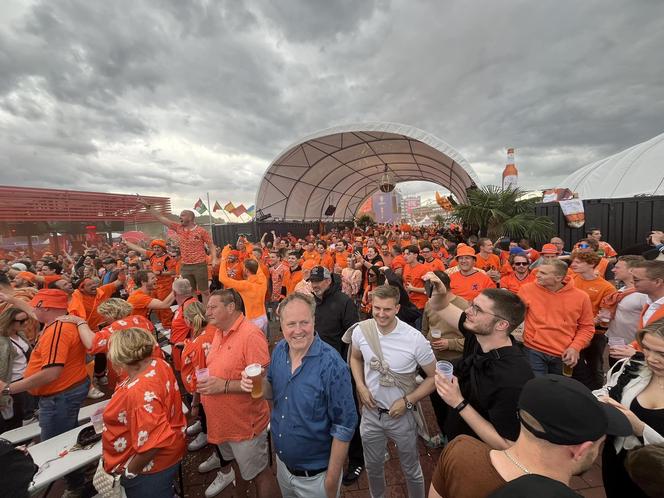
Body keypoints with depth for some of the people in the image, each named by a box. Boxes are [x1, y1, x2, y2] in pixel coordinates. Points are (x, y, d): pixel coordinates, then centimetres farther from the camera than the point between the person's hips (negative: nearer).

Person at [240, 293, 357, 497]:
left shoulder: (332, 365, -29)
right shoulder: (279, 350, -11)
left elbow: (344, 426, -21)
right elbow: (273, 392, 3)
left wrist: (332, 479, -15)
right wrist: (258, 384, -17)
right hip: (282, 462, 6)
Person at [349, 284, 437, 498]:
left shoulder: (415, 339, -25)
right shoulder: (360, 330, -16)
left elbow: (434, 376, -11)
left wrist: (407, 402, -17)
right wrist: (360, 387, -8)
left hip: (401, 415, -2)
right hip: (371, 412, 3)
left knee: (411, 470, 21)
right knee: (373, 465, 25)